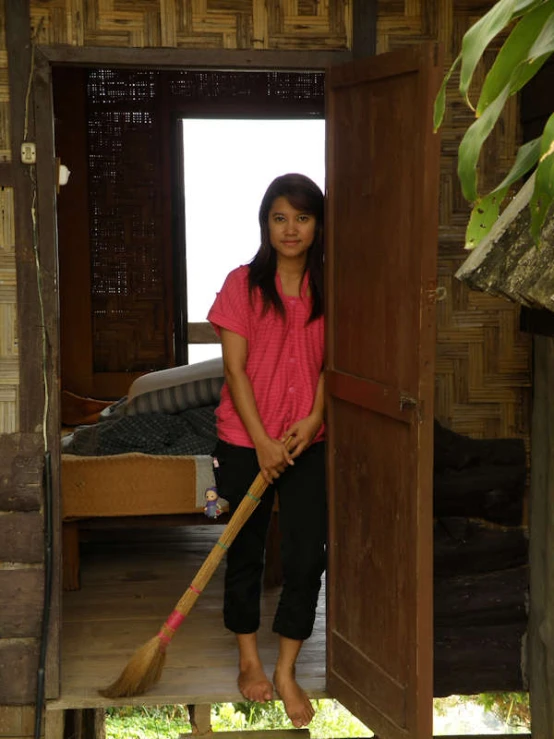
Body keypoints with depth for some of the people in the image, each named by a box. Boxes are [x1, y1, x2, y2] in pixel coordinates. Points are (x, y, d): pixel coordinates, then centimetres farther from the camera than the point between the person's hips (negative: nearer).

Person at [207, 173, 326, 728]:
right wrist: (262, 441, -15)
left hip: (307, 441, 2)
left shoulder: (328, 288, 4)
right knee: (245, 551, 11)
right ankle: (249, 659, 29)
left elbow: (328, 363, 4)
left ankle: (286, 672, 14)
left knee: (307, 556, -1)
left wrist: (315, 418, -13)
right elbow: (235, 367, -9)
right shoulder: (243, 284, -5)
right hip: (245, 441, -2)